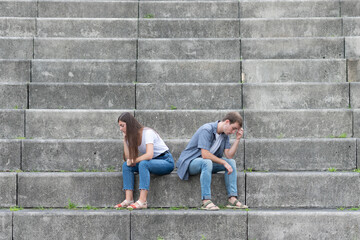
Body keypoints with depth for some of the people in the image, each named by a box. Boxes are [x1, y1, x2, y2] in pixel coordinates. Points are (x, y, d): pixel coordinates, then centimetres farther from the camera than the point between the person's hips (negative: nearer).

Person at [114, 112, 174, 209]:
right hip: (151, 163, 8)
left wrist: (134, 161, -17)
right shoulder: (131, 137, 7)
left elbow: (149, 155, -30)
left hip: (166, 161, -8)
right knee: (126, 165, -11)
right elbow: (128, 157, -3)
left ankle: (142, 201, -41)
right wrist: (125, 138, -5)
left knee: (143, 164, -35)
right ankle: (129, 200, -22)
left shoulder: (147, 132, -18)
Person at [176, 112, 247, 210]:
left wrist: (238, 139, -7)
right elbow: (205, 154, -29)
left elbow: (229, 155, 0)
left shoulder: (225, 135, 5)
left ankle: (232, 199, -15)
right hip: (189, 162, -8)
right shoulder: (207, 130, -22)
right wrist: (224, 162, -23)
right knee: (207, 162, -39)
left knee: (232, 162, -9)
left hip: (207, 162, 8)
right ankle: (206, 201, -39)